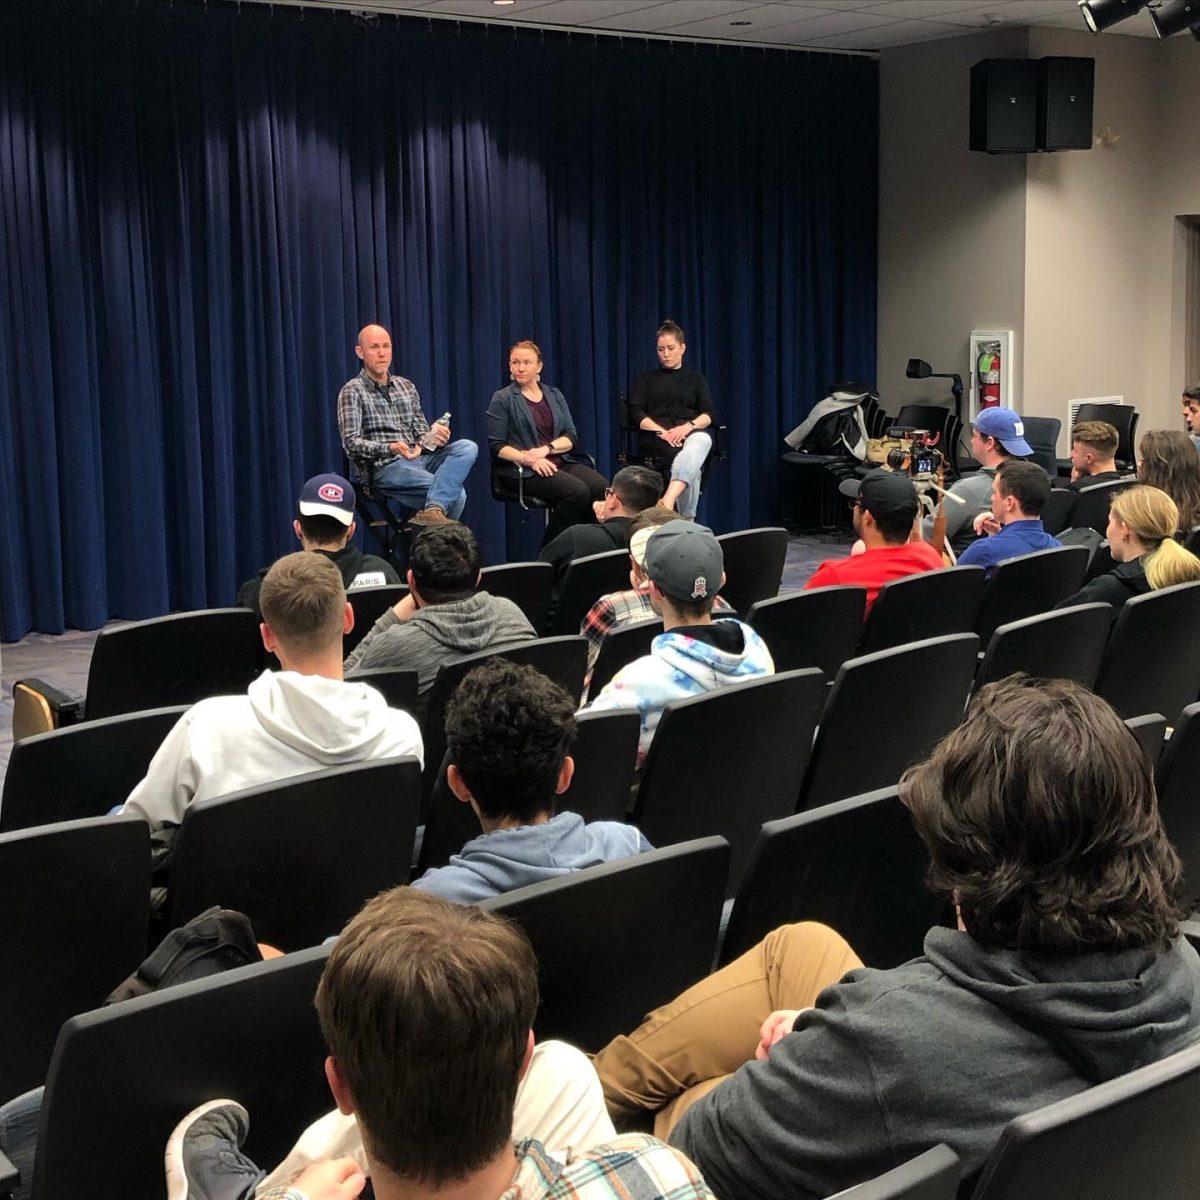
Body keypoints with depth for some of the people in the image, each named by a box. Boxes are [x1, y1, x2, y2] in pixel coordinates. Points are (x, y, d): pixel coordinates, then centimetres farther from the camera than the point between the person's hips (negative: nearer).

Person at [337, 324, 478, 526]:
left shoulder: (406, 386, 19)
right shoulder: (352, 391, 1)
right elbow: (351, 444, -9)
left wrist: (433, 437, -6)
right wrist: (390, 448, -26)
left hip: (418, 458, 7)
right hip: (384, 467, -7)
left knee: (467, 447, -24)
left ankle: (433, 510, -38)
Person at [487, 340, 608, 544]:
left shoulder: (554, 395, 19)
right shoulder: (502, 399, 5)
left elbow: (571, 437, 11)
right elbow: (496, 447, -2)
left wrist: (546, 449, -10)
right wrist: (529, 460, -17)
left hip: (559, 463, 5)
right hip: (522, 471, -5)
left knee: (601, 487, -25)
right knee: (577, 491, -31)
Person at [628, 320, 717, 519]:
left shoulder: (695, 378, 25)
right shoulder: (646, 378, 22)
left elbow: (710, 414, 10)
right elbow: (636, 414, 6)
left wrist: (689, 426, -13)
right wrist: (661, 431, -13)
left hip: (691, 433, 1)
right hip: (655, 438, -1)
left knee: (703, 439, -41)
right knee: (692, 466, -37)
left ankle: (668, 501, -59)